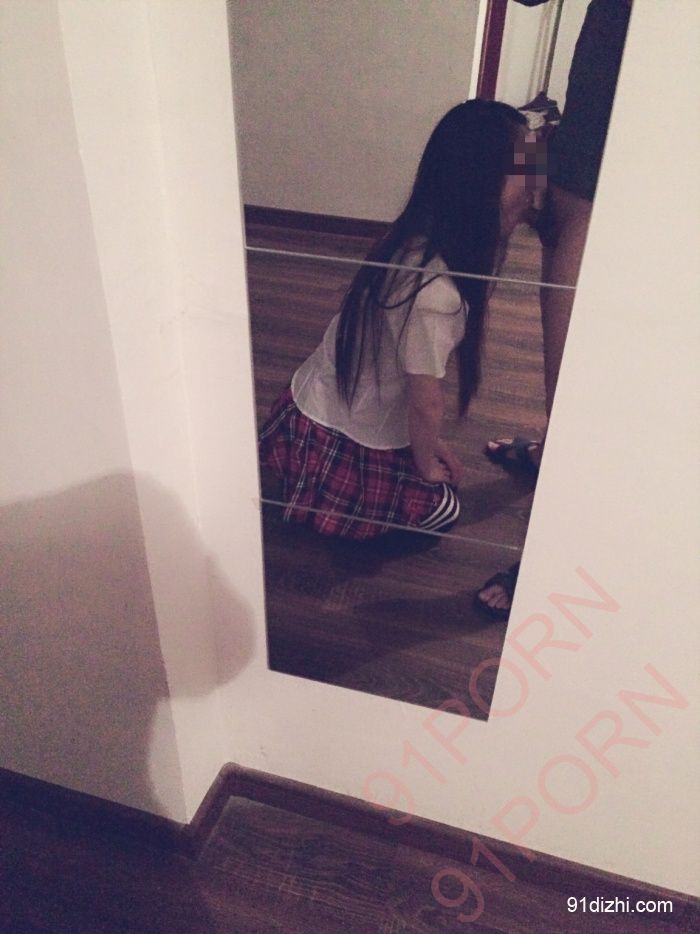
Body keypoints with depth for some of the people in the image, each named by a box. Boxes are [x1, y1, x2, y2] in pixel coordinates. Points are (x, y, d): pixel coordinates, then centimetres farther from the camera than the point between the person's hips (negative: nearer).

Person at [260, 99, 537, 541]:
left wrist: (428, 443, 10)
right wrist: (426, 465, -2)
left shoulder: (419, 240, -6)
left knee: (441, 470, 26)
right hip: (337, 445, -8)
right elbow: (425, 402, -20)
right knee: (442, 508, 12)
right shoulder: (435, 292, -34)